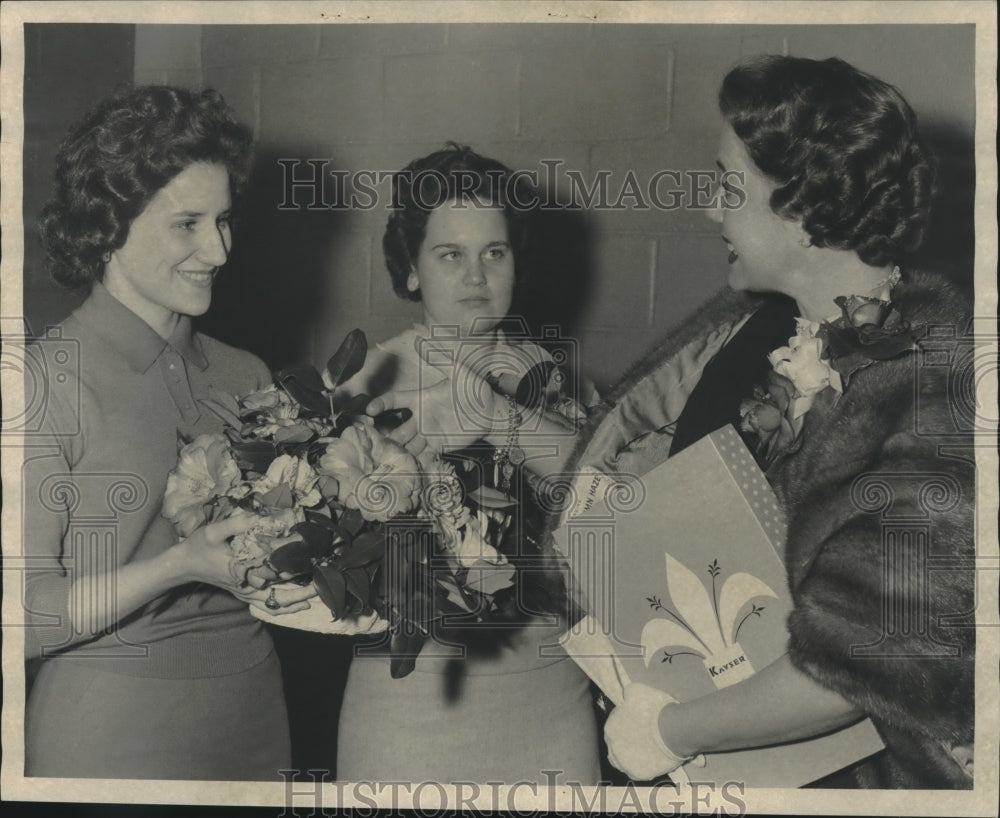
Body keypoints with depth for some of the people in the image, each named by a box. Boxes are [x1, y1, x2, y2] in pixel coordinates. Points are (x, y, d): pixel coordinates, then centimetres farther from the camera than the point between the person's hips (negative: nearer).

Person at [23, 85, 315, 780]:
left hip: (256, 720, 5)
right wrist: (182, 566, -24)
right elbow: (28, 618, -14)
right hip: (113, 734, -5)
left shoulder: (247, 377, 3)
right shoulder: (48, 380, -12)